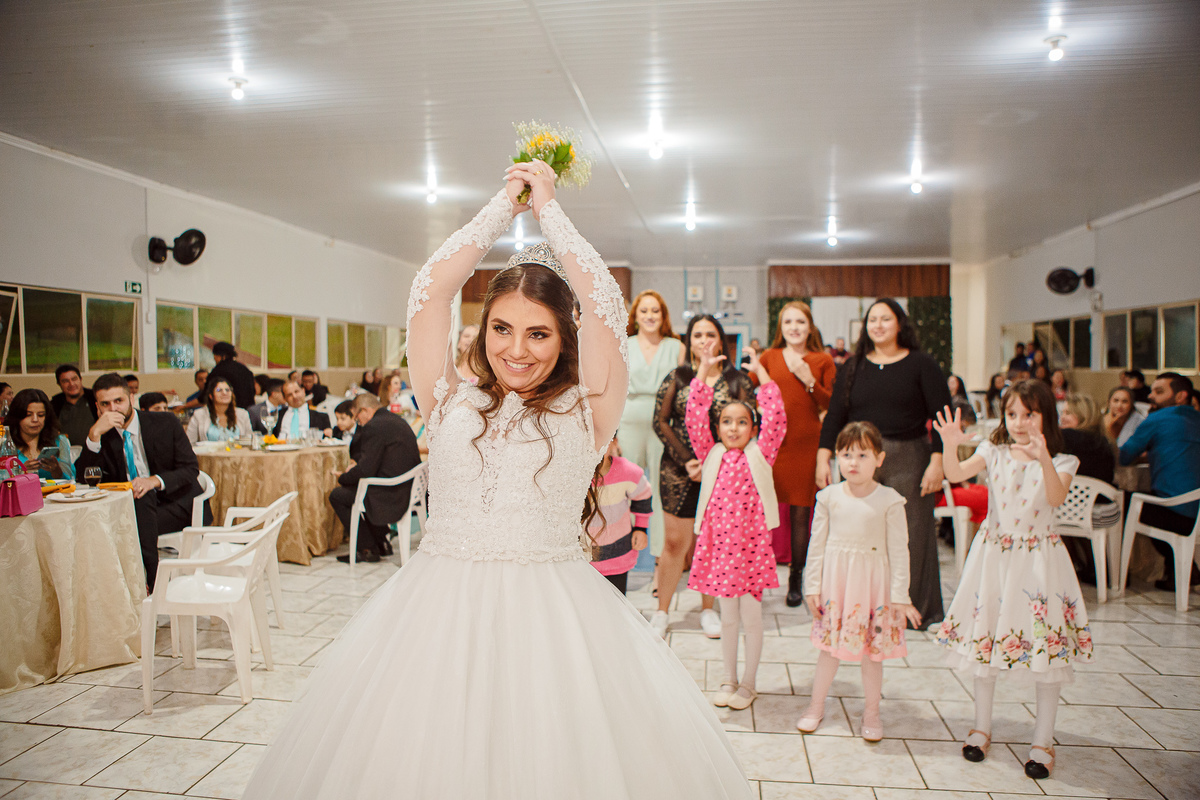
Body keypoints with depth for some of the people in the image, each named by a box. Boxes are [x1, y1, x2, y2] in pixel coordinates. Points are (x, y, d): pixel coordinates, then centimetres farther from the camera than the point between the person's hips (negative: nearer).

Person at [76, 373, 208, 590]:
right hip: (135, 507, 3)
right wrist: (94, 434, -20)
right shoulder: (101, 437, 5)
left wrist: (155, 480, -25)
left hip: (177, 503, -3)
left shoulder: (165, 423, -2)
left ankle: (150, 580, -19)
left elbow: (191, 469, -5)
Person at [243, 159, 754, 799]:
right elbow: (431, 288, 6)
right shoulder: (450, 404, 8)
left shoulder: (583, 412, 3)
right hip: (438, 616, 2)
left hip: (552, 621, -1)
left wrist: (548, 206, 8)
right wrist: (504, 204, 12)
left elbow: (605, 302, -3)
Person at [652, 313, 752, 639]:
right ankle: (662, 612, 16)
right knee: (675, 542, 2)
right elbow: (660, 422, 0)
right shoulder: (676, 377, 5)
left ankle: (708, 609, 25)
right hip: (679, 470, 0)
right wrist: (687, 460, -10)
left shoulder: (737, 380, 5)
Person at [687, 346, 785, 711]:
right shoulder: (712, 455, 3)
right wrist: (704, 371, -6)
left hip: (751, 544, -2)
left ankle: (747, 684, 27)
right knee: (728, 618, 16)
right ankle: (728, 680, 32)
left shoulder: (760, 455, -1)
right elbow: (694, 415, -5)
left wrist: (759, 370, -9)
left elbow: (776, 416, -11)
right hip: (718, 544, 2)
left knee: (751, 618, 9)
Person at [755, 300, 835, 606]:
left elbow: (833, 406, 1)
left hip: (806, 443, 0)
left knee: (801, 514, 4)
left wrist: (809, 381, -9)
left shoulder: (823, 361, 8)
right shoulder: (769, 357, 10)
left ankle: (795, 581, 18)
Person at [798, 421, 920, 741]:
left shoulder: (889, 500, -8)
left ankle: (871, 712, 30)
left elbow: (899, 550, -4)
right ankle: (816, 706, 29)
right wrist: (812, 585, 3)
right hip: (834, 579, 1)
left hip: (873, 582, -1)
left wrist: (900, 596, -5)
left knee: (873, 652, 10)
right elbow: (817, 544, 3)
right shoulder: (829, 497, -2)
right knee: (830, 648, 11)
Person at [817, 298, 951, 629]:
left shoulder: (921, 365, 2)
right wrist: (823, 458, 0)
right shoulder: (854, 367, 11)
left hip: (907, 461, -2)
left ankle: (915, 607, 17)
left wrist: (937, 462, -9)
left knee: (910, 535, 2)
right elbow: (835, 415, 9)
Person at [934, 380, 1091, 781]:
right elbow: (956, 474, -15)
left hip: (1037, 559, -2)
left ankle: (1043, 741, 20)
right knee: (984, 639, 11)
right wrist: (950, 446, -34)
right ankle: (981, 727, 28)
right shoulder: (995, 452, 1)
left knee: (1047, 645, 3)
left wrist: (1044, 459, -40)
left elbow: (1056, 497, -25)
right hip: (993, 554, 2)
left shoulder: (1061, 461, -5)